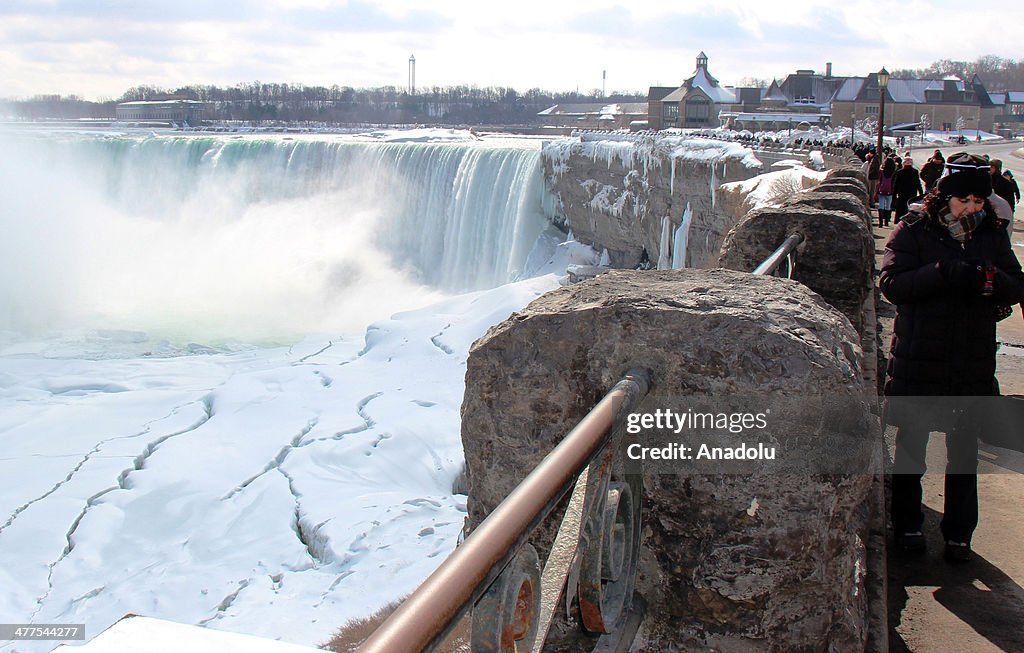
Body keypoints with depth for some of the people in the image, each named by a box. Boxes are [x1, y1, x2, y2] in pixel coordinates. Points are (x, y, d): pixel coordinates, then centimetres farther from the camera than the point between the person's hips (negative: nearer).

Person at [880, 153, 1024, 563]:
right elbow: (891, 283, -16)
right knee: (911, 445, 11)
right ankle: (907, 525, 29)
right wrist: (944, 274, -29)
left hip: (973, 363, 3)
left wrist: (990, 279, -19)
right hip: (918, 359, -3)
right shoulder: (913, 230, -6)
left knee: (964, 450, 11)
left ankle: (958, 533, 25)